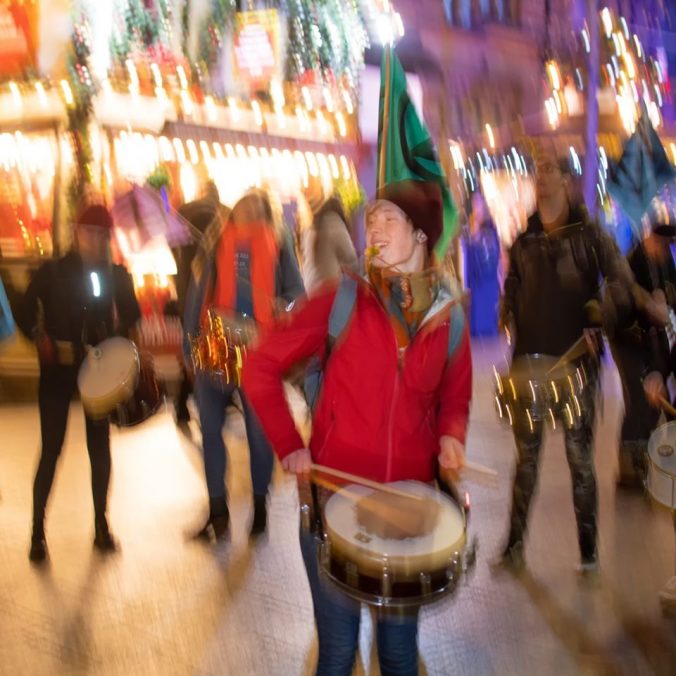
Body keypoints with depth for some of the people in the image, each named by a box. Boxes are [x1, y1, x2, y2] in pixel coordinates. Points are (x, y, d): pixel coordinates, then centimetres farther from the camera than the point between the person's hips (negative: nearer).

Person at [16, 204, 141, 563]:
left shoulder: (117, 275, 2)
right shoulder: (51, 271, -4)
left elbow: (131, 317, 6)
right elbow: (24, 313, -4)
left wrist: (122, 339, -14)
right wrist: (41, 339, -21)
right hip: (58, 369, -2)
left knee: (99, 445, 7)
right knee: (51, 448, -4)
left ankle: (101, 525, 18)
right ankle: (38, 530, 6)